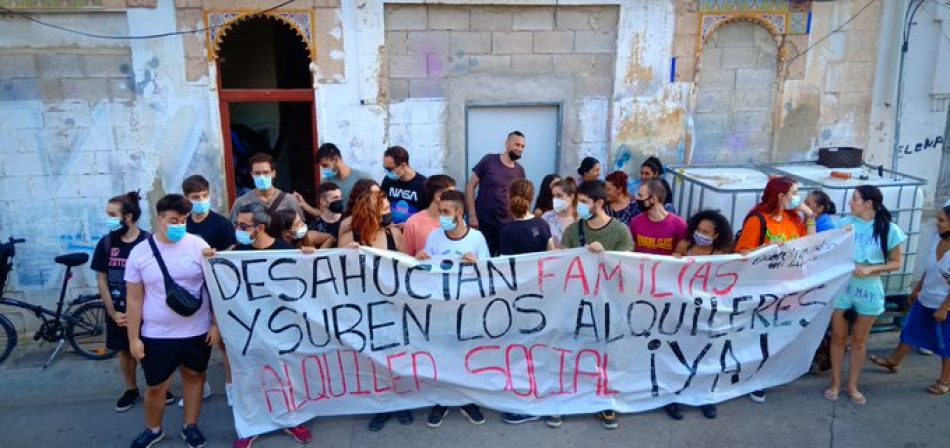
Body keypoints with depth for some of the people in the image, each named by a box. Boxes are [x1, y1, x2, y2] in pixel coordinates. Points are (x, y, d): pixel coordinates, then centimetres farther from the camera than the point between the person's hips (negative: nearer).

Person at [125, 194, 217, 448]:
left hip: (197, 332, 0)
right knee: (156, 387, 10)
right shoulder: (140, 252, -5)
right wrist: (133, 338, -2)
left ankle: (190, 425, 34)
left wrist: (216, 323, -3)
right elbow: (134, 299, -1)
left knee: (193, 376, 16)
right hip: (157, 335, 0)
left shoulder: (198, 246, -6)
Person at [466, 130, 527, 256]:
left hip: (508, 225, 3)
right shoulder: (488, 160, -5)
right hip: (484, 223, -3)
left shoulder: (520, 170, 6)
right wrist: (472, 215, -11)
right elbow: (470, 186, -5)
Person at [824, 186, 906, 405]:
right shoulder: (845, 223, -5)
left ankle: (852, 385, 28)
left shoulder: (889, 230, -9)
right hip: (842, 287, 1)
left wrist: (871, 268, -18)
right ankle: (835, 383, 25)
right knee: (838, 337, 10)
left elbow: (896, 263, -3)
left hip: (869, 290, -1)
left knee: (859, 340, 13)